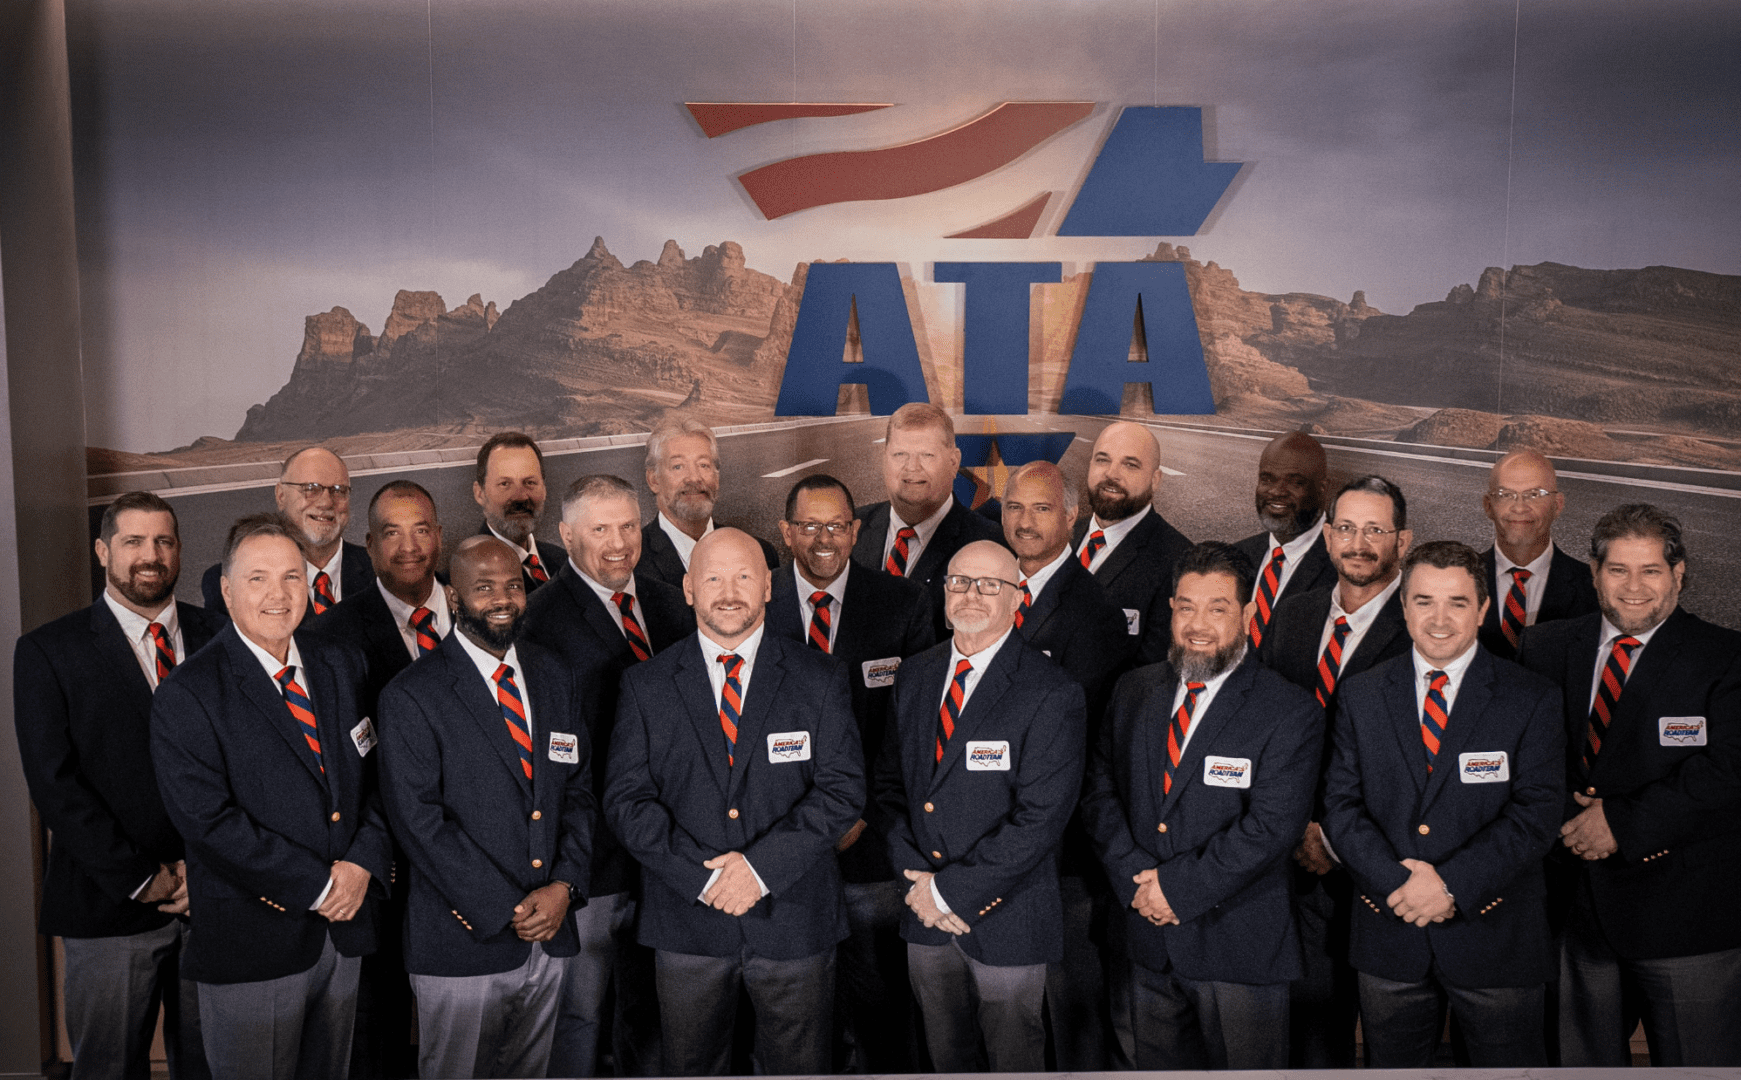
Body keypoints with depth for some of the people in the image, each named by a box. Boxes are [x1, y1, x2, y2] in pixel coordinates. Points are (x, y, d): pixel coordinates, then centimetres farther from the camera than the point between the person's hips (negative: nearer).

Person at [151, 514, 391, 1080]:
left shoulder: (341, 664, 6)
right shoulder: (186, 695, -12)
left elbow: (376, 772, 7)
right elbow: (209, 823, -19)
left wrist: (363, 863, -10)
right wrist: (317, 887, -18)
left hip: (343, 927, 5)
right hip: (251, 943, -5)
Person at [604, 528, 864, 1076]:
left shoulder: (821, 678, -1)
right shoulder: (645, 685, 0)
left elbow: (843, 788, -8)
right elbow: (626, 798, -5)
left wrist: (762, 865, -18)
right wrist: (703, 876, -16)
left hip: (795, 923, 0)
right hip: (687, 921, 1)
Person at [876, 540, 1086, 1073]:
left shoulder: (1052, 694, -15)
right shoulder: (915, 676, 4)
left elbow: (1040, 816, -20)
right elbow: (891, 782, 6)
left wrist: (952, 889, -18)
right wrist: (919, 880, -7)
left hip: (1007, 918, -5)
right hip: (924, 911, 5)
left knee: (1013, 1059, 12)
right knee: (947, 1055, 20)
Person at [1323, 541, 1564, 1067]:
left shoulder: (1532, 698, -3)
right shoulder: (1360, 696, 3)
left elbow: (1536, 812, -10)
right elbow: (1340, 805, -2)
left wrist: (1453, 884, -19)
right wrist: (1399, 882, -16)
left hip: (1497, 941, -2)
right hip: (1388, 937, 2)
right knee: (1390, 1065, 15)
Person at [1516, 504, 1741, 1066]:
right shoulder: (1546, 648, 6)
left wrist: (1625, 821, -17)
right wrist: (1571, 816, -12)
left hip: (1686, 914, -3)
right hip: (1576, 906, 3)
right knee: (1579, 1059, 15)